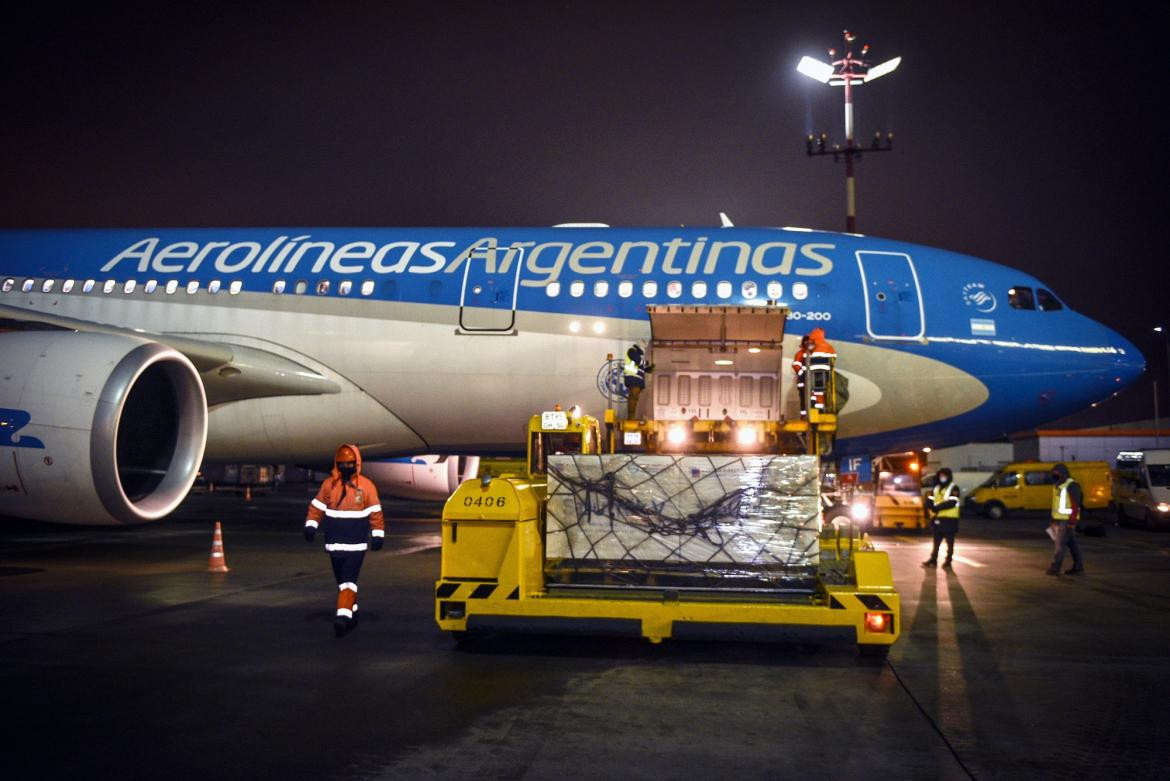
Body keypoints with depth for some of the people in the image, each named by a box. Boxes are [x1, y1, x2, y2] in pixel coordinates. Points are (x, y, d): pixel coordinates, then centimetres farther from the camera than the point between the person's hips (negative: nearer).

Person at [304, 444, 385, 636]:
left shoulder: (366, 485, -4)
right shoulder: (329, 483, 3)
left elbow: (375, 512, 0)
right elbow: (317, 507, 8)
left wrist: (378, 535, -3)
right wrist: (311, 525, -5)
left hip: (356, 544, -4)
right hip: (334, 543, 4)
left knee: (349, 580, -13)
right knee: (341, 581, 12)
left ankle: (343, 617, -18)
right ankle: (352, 613, 26)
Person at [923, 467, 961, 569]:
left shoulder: (953, 489, -5)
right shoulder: (936, 488, 14)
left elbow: (951, 503, -19)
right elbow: (929, 501, 6)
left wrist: (937, 507, -20)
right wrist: (933, 508, -16)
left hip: (950, 519, -6)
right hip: (937, 518, 6)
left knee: (949, 541, 2)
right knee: (936, 541, 10)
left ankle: (948, 561, 7)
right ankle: (933, 559, 15)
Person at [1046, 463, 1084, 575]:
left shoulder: (1071, 486, -13)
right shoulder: (1057, 486, 16)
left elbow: (1076, 505, -17)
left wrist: (1072, 521, -21)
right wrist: (1053, 520, 20)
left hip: (1067, 520, -9)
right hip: (1059, 520, 9)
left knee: (1060, 544, -8)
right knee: (1072, 544, 11)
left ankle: (1054, 568, -7)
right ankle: (1078, 567, 16)